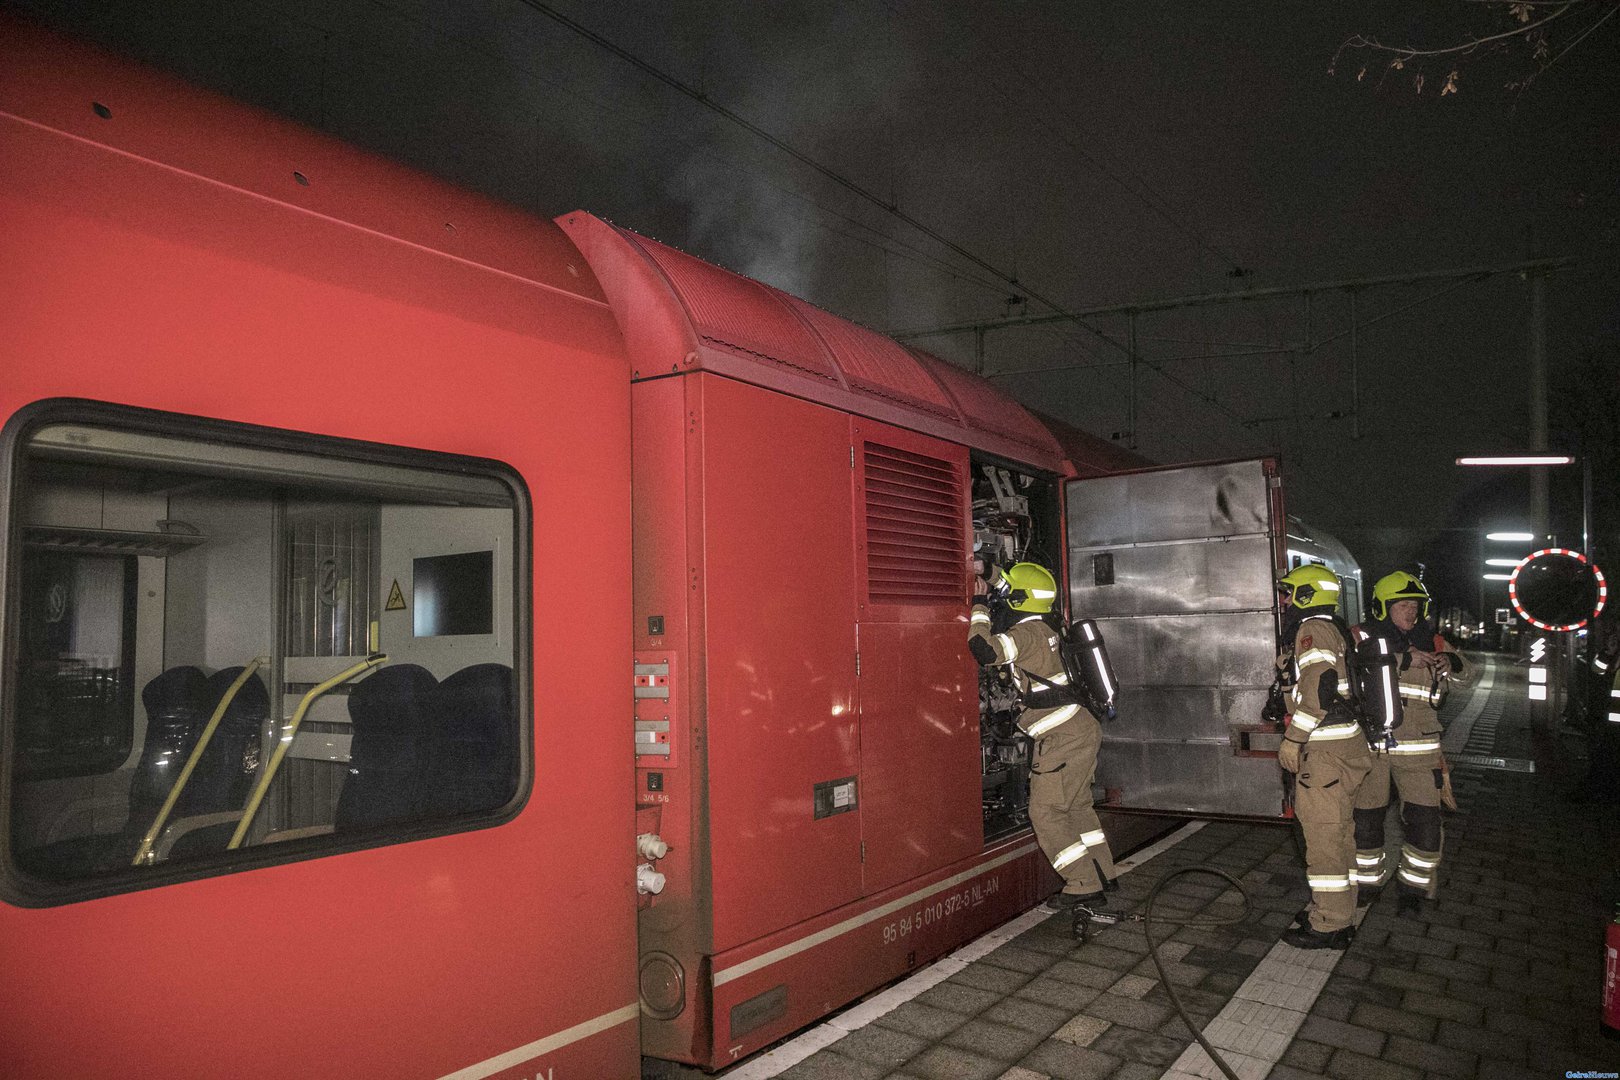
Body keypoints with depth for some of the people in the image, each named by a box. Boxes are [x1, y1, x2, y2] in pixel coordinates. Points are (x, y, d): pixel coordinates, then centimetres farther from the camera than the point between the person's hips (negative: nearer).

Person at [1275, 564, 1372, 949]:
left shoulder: (1312, 629, -14)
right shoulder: (1333, 628, 18)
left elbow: (1318, 689, -24)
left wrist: (1293, 739, -19)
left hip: (1324, 749, -10)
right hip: (1343, 743, 10)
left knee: (1322, 834, -3)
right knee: (1337, 832, 18)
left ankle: (1329, 925, 6)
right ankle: (1338, 913, 29)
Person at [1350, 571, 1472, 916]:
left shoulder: (1431, 642, 9)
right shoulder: (1362, 636, -2)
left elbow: (1467, 676, 12)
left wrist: (1452, 663, -10)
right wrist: (1405, 659, -25)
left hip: (1418, 747, 2)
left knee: (1424, 821, 1)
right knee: (1365, 819, 8)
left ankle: (1414, 886, 21)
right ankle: (1369, 882, 28)